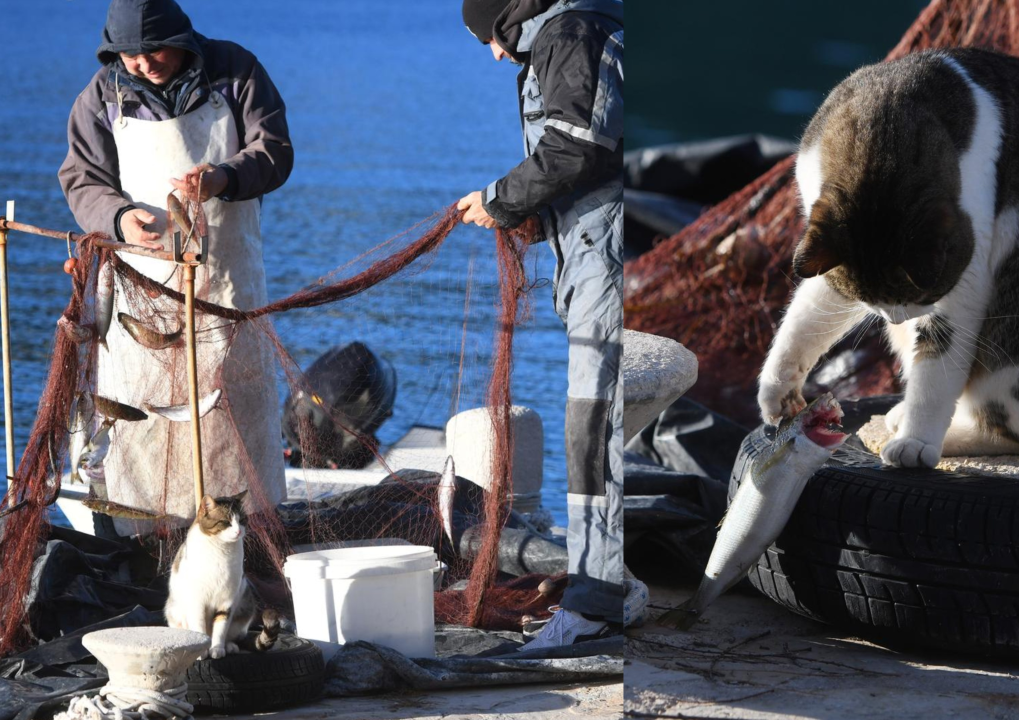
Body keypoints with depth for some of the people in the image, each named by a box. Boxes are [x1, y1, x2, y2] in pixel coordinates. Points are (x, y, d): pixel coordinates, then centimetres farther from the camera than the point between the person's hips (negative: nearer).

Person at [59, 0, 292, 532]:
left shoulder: (234, 71, -1)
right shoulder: (104, 95, 1)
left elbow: (275, 152, -4)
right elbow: (82, 180, 1)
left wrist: (223, 178, -25)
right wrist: (119, 216, -22)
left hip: (226, 272, 0)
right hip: (143, 272, 0)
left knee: (237, 397, 3)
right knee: (140, 400, -5)